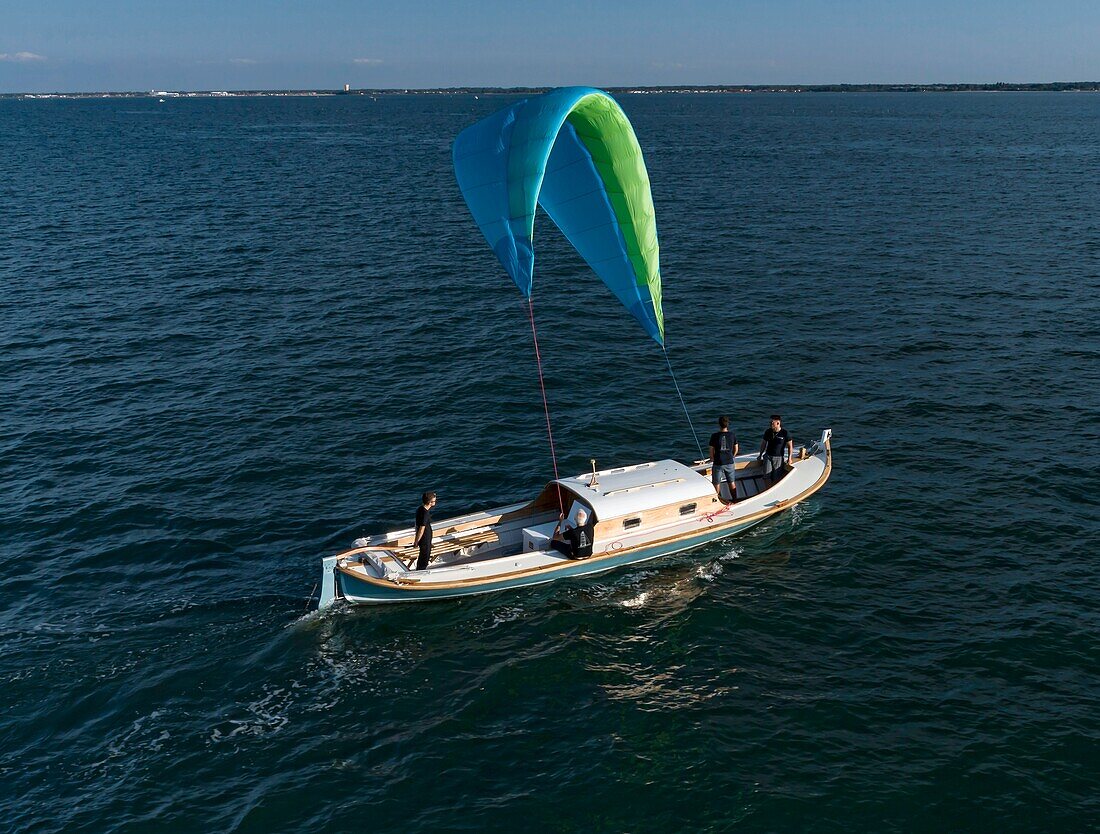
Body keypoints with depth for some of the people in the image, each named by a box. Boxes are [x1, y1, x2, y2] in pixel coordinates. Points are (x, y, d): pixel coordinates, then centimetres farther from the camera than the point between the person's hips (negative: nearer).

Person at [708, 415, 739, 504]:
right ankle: (734, 499, 27)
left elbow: (711, 451, -7)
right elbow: (736, 449, 6)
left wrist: (712, 459, 13)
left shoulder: (715, 436, -14)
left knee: (717, 484, 12)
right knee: (732, 483, 18)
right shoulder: (732, 435, -6)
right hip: (730, 463, 3)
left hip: (718, 463, -3)